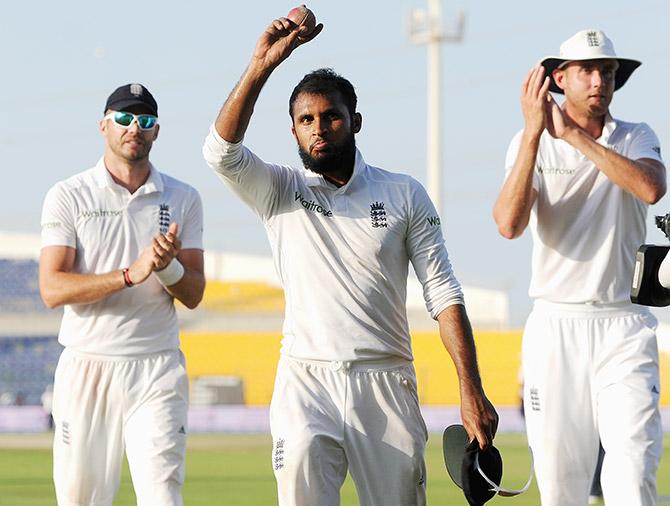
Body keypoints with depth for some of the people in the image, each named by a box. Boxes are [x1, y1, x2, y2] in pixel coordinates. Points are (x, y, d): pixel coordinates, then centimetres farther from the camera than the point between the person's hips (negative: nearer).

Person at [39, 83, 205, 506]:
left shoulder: (183, 200, 9)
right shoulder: (69, 197, 2)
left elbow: (193, 296, 7)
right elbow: (53, 289, -9)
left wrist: (168, 266, -16)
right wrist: (132, 274, -20)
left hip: (157, 372, 1)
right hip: (87, 370, -1)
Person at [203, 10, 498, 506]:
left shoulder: (404, 195, 9)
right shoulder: (279, 190, 9)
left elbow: (444, 294, 4)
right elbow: (221, 150, -11)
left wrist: (472, 392, -5)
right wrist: (261, 66, -21)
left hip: (386, 381, 1)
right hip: (307, 378, -1)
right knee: (301, 466, -26)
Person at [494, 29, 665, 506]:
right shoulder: (530, 144, 4)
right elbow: (510, 224, -12)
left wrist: (573, 135, -17)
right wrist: (534, 133, -17)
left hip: (625, 327, 0)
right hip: (556, 324, 0)